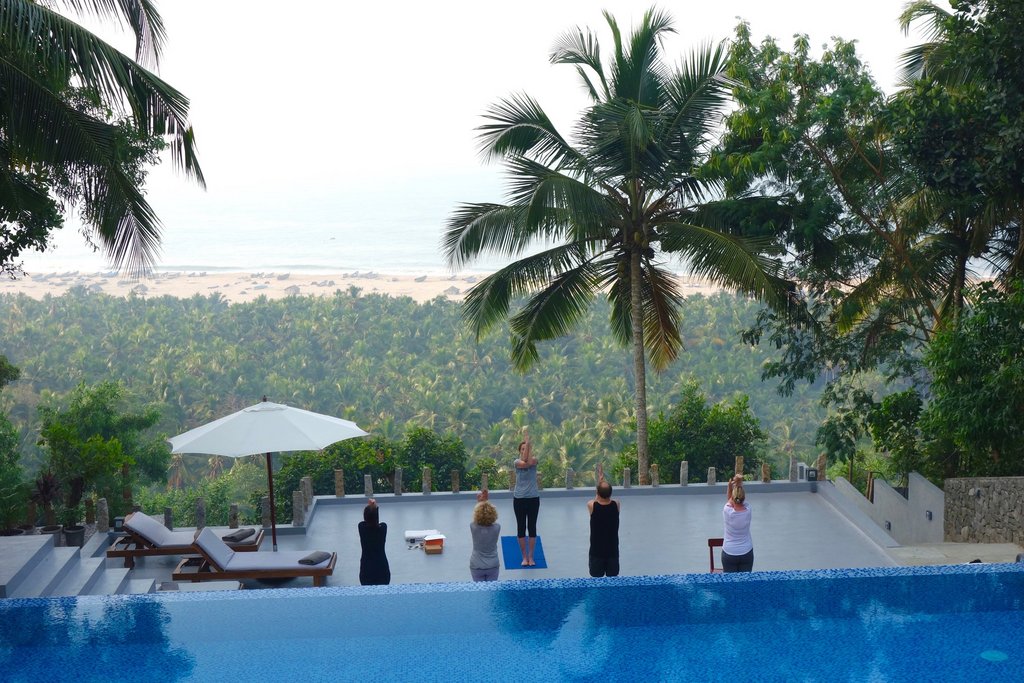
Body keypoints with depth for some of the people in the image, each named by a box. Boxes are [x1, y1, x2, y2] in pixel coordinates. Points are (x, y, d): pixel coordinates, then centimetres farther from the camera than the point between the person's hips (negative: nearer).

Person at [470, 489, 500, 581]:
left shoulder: (474, 528, -17)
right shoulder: (497, 528, -15)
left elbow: (477, 516, 5)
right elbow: (491, 516, 6)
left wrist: (479, 502, 15)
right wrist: (486, 501, 9)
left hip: (477, 567, -1)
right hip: (493, 566, 1)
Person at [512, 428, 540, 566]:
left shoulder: (534, 461, -1)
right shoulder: (517, 462, -5)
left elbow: (530, 461, -25)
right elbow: (525, 463, -27)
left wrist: (529, 443, -25)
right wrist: (526, 441, -27)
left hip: (533, 498, 1)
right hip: (519, 499, -1)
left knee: (532, 527, 5)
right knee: (521, 527, 4)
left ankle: (530, 557, 13)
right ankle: (524, 557, 14)